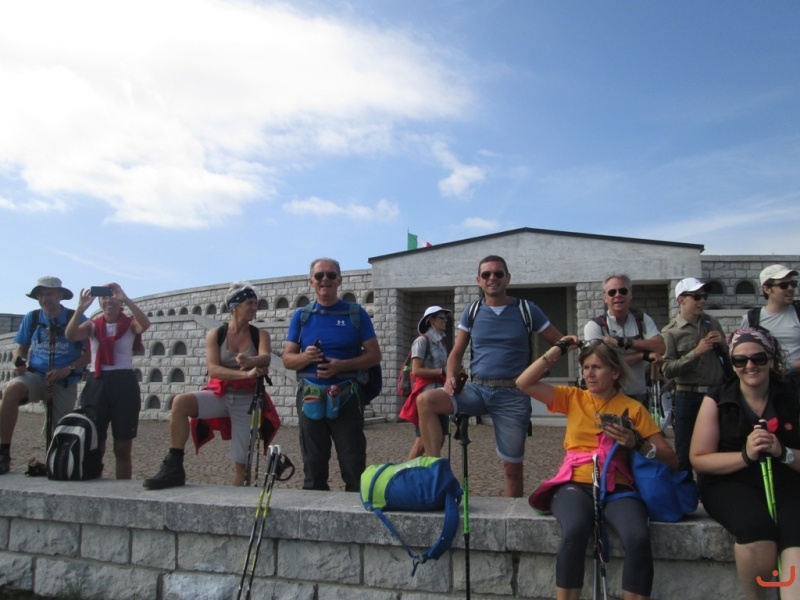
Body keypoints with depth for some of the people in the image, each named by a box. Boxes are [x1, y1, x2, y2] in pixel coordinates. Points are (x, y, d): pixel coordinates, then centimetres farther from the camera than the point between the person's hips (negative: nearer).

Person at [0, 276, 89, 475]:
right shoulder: (31, 318, 4)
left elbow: (90, 353, -4)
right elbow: (20, 347, 12)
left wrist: (68, 369, -19)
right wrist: (19, 361, -11)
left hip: (66, 383, -1)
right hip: (36, 375, 1)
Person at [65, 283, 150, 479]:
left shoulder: (130, 324, 4)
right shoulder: (93, 325, 10)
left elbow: (145, 325, -20)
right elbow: (70, 334, -10)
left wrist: (126, 300, -28)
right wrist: (80, 309, -24)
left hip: (124, 384, -2)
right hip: (96, 384, 2)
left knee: (123, 448, 4)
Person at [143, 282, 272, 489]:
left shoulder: (260, 335, 1)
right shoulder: (215, 334, 1)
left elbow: (266, 357, -20)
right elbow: (213, 369, -12)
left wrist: (250, 361, -44)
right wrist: (245, 374, -28)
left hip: (246, 400, 0)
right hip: (219, 395, 0)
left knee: (242, 460, -4)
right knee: (181, 401, -28)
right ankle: (174, 467, -22)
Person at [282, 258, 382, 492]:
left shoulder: (356, 314, 3)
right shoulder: (301, 316, 9)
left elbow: (374, 355, 0)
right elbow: (287, 359, 8)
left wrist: (341, 365, -15)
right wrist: (306, 357, -14)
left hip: (346, 397, -2)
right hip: (310, 398, 2)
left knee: (354, 466, -1)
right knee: (313, 466, 10)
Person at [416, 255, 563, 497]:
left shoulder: (527, 310, 2)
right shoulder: (471, 312, 8)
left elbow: (560, 343, 7)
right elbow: (457, 352, 11)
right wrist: (451, 377, -10)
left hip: (513, 394, -2)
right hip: (477, 389, 2)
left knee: (512, 467, 4)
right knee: (425, 400, -22)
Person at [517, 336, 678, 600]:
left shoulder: (633, 408, 10)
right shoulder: (573, 397, 13)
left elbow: (671, 458, 6)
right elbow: (524, 384, 3)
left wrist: (637, 443, -11)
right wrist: (558, 350, 6)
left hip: (617, 489, 0)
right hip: (575, 485, 0)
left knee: (638, 538, -32)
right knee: (575, 531, -34)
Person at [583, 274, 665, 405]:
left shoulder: (643, 319, 7)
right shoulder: (594, 325, -6)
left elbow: (660, 347, -9)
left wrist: (622, 342, -20)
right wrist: (645, 355, -15)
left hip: (640, 398, 4)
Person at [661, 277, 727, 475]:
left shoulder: (712, 324, 8)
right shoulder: (671, 332, -5)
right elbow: (667, 370, -15)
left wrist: (722, 344, -2)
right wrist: (696, 352, -20)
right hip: (687, 398, -4)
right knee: (685, 453, 5)